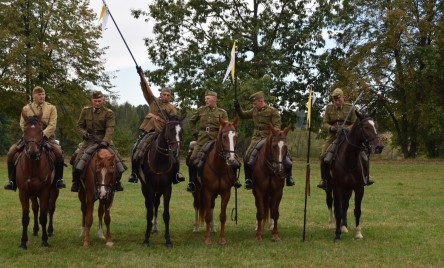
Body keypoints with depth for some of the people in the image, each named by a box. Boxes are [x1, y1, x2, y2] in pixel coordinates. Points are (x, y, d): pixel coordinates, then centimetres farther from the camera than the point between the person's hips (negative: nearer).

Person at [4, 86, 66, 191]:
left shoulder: (51, 108, 4)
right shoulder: (26, 108, 7)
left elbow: (52, 125, -5)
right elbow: (22, 124, 2)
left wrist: (43, 134, -19)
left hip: (46, 136, -1)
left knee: (59, 152, -28)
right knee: (11, 152, -17)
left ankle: (59, 179, -11)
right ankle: (12, 181, -5)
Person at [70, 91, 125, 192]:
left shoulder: (109, 113, -2)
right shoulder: (86, 111, 7)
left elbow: (110, 129, -14)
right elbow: (79, 126, 12)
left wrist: (105, 142, -30)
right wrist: (84, 133, -11)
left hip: (104, 140, -1)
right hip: (89, 140, 1)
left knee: (115, 157, -13)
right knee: (78, 156, -16)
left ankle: (117, 181, 9)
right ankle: (76, 181, 1)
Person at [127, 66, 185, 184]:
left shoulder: (172, 108, 10)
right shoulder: (153, 101, 15)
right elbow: (146, 89, 6)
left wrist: (157, 117, -6)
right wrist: (142, 76, -6)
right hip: (149, 130, 1)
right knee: (136, 148, -11)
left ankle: (176, 173, 1)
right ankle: (134, 173, 1)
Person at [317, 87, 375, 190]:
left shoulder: (350, 107, 4)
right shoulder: (329, 108, 7)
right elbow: (324, 124, 5)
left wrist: (348, 129, -18)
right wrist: (331, 128, -17)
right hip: (333, 136, 1)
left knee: (363, 155, -15)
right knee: (324, 156, -19)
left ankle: (366, 177, 6)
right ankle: (324, 179, -3)